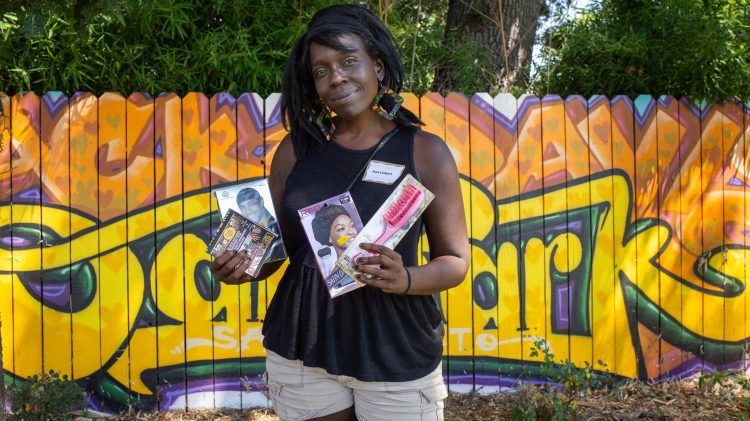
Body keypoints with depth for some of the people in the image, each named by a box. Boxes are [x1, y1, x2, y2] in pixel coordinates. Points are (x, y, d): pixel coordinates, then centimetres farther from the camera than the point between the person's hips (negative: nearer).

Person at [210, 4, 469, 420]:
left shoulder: (425, 152, -3)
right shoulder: (295, 149, 4)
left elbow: (455, 261, 0)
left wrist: (406, 279, -20)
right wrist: (244, 265, -10)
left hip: (397, 356, -2)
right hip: (302, 351, 2)